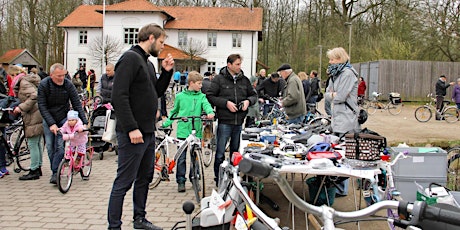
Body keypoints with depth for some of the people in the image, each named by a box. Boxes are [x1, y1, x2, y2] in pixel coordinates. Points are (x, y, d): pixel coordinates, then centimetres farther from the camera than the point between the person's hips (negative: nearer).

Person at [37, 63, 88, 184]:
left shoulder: (68, 85, -13)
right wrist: (51, 123, -25)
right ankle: (54, 170, 16)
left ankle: (55, 173, -5)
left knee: (60, 146, -12)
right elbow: (42, 106, -16)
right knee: (50, 147, 1)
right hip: (48, 120, 1)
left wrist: (84, 122, -20)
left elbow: (77, 104, -11)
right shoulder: (43, 85, -14)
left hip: (63, 118, -1)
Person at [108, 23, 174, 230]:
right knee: (124, 182, -3)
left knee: (144, 178, 17)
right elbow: (119, 96, -20)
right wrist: (131, 128, -23)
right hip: (132, 134, -10)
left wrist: (166, 72, 9)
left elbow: (156, 92, 22)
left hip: (148, 132, 10)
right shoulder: (130, 58, -12)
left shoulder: (148, 63, 18)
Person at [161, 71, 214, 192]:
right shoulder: (180, 96, 7)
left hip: (196, 132, 1)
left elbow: (206, 105, -10)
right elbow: (174, 112, 17)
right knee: (181, 158, 1)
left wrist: (210, 112, -32)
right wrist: (165, 123, 10)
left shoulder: (201, 96, 8)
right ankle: (181, 181, 10)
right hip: (183, 131, -1)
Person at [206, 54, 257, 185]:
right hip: (225, 121, -4)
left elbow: (254, 95, 18)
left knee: (236, 152, 15)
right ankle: (218, 179, 11)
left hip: (239, 122, 4)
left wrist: (248, 101, -4)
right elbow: (210, 96, -5)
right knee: (220, 153, -1)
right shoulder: (219, 79, -3)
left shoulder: (244, 80, 9)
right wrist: (226, 103, -15)